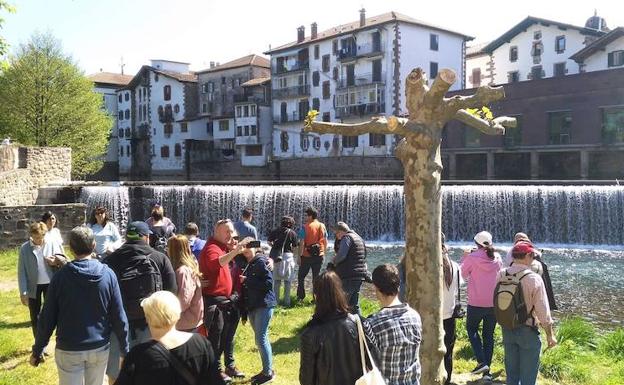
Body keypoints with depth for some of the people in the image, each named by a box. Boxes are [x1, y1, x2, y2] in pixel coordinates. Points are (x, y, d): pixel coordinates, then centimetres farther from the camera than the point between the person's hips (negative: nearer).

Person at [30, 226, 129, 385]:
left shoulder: (61, 276, -11)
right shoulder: (108, 274, -9)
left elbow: (47, 318, -7)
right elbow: (119, 317, -7)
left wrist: (37, 350, 7)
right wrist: (125, 350, 4)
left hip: (68, 350, -1)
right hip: (100, 348, 1)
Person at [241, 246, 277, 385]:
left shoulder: (261, 262, -11)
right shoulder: (246, 264, 12)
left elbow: (268, 283, -19)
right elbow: (246, 288, 14)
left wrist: (247, 281, -17)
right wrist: (245, 309, 9)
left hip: (263, 305, -8)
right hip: (251, 306, 8)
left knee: (261, 339, -7)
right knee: (260, 338, 13)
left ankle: (268, 373, 3)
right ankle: (266, 370, 23)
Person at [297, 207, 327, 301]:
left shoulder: (305, 227, -11)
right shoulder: (322, 226, 4)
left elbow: (302, 243, -14)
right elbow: (325, 242, 8)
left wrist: (299, 256, -10)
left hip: (307, 256, -4)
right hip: (319, 256, 4)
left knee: (301, 276, 10)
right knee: (316, 277, 10)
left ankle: (300, 296, 7)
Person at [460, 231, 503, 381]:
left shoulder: (472, 257, -12)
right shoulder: (497, 258, 1)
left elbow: (463, 274, 2)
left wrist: (465, 257, 15)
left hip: (476, 303, -4)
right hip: (494, 303, 4)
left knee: (471, 329, 17)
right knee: (489, 335, 13)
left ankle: (481, 362, 2)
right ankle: (487, 371, 14)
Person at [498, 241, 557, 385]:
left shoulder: (501, 275, -6)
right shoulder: (534, 278, -19)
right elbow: (543, 310, -15)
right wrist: (550, 335, -6)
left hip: (507, 329, 5)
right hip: (527, 330, -5)